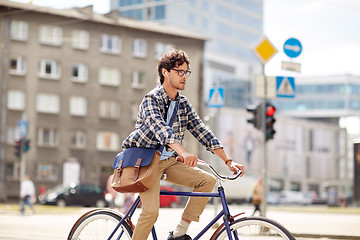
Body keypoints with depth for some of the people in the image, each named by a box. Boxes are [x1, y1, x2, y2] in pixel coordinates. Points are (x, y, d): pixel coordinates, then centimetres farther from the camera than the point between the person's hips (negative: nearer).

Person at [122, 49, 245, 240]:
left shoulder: (183, 104, 7)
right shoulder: (151, 99, -15)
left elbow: (201, 131, 3)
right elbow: (160, 127, -33)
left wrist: (228, 161, -7)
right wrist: (183, 152, -51)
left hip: (169, 161, 7)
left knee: (207, 180, -8)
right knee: (151, 212, -23)